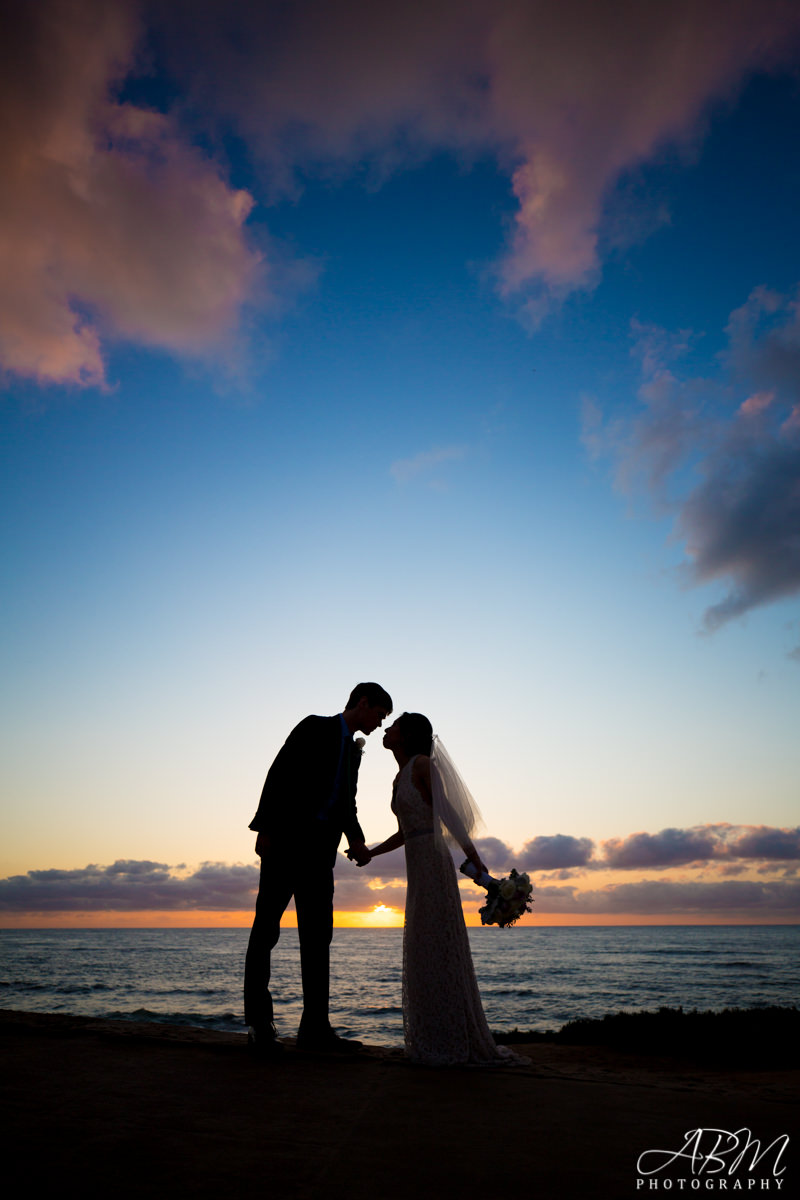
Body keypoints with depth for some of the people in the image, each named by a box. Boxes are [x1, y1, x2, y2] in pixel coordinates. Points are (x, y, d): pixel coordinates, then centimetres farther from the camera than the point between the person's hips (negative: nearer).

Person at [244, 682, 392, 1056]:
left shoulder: (354, 751, 19)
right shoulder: (315, 727, -2)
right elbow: (279, 775, -9)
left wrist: (356, 841, 0)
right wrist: (266, 829, -16)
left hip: (319, 850, 8)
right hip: (286, 839, -7)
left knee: (318, 935, 6)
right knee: (267, 927, 0)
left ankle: (314, 1027, 11)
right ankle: (260, 1024, 8)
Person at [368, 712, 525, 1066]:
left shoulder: (423, 764, -7)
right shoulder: (401, 777, 17)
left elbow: (447, 812, -13)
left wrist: (475, 859, -19)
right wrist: (369, 853, 18)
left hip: (432, 863, -9)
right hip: (418, 868, 9)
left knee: (438, 951, -4)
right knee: (421, 953, 12)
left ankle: (455, 1044, 5)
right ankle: (433, 1042, 22)